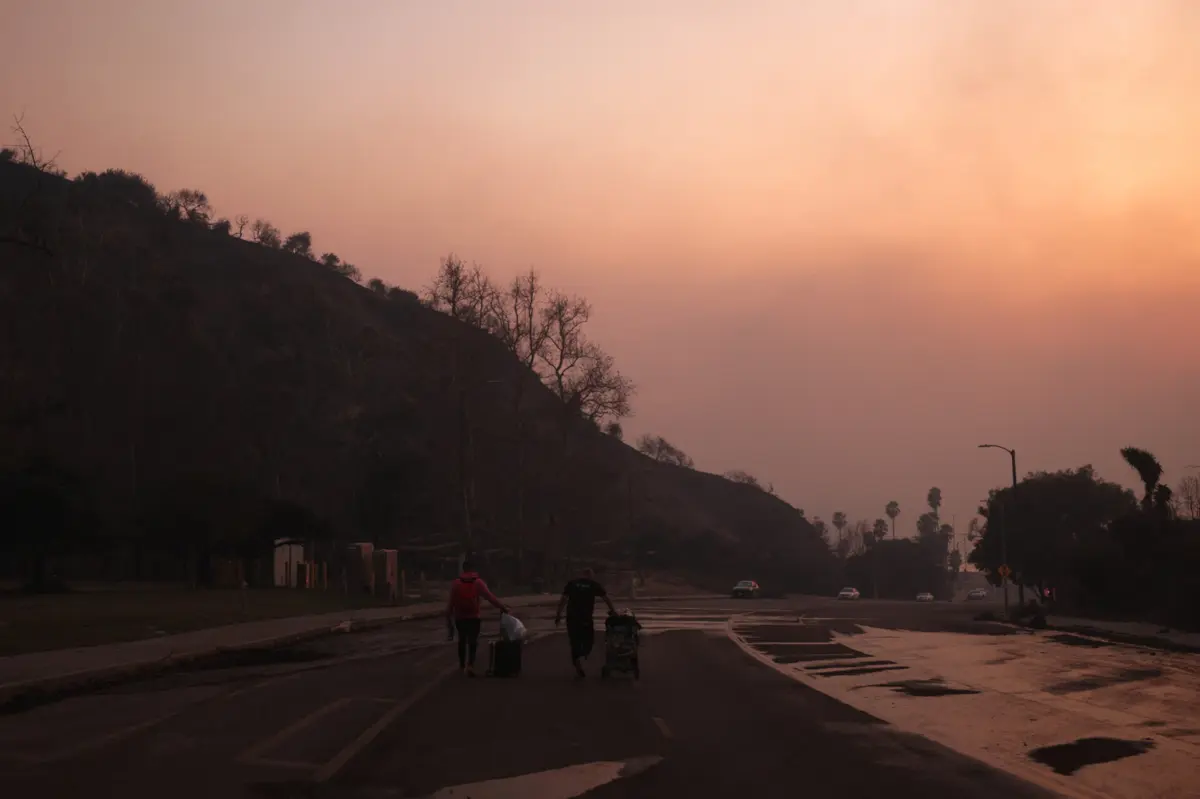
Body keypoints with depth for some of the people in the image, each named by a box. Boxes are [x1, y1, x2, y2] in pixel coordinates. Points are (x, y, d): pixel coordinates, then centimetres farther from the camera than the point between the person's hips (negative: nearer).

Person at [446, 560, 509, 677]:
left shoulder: (456, 583, 2)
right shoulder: (478, 582, -3)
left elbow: (451, 602, 1)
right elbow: (489, 596, -9)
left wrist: (449, 617, 6)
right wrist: (501, 606, -2)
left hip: (459, 617, 2)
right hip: (473, 617, -2)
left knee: (462, 640, 17)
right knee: (473, 641, 1)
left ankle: (462, 666, 23)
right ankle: (470, 665, -18)